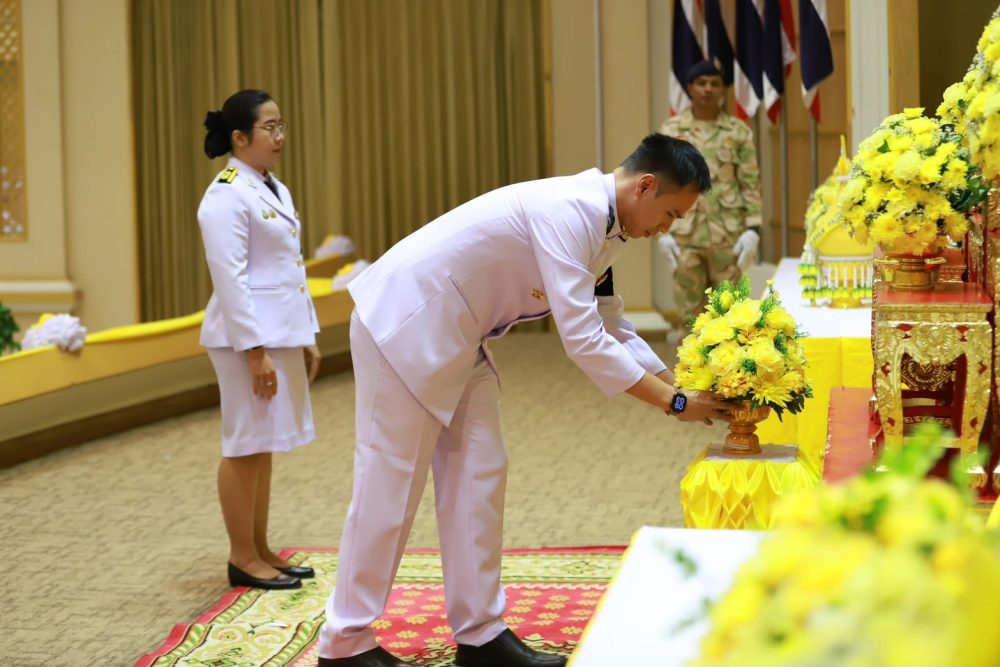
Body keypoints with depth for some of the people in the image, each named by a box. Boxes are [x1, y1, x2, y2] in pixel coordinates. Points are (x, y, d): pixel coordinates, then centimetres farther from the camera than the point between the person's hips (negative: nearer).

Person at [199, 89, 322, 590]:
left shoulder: (275, 190, 15)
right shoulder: (226, 197, -14)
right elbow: (230, 279, -18)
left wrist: (307, 337, 17)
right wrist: (254, 351, -21)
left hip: (280, 333, 9)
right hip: (247, 336, -9)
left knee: (264, 445, 13)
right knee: (246, 446, -2)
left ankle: (260, 551, 20)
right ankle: (243, 558, 7)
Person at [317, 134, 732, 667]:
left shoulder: (600, 223, 5)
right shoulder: (568, 211, -25)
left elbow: (611, 327, 15)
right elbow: (582, 339, -28)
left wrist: (679, 386, 6)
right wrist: (675, 403, -22)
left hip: (457, 337, 10)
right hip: (405, 324, -10)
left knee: (478, 476, 7)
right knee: (391, 482, -3)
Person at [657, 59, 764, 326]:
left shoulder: (739, 132, 4)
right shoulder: (670, 131, 5)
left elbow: (751, 184, 2)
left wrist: (752, 230, -7)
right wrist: (662, 232, -4)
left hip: (728, 234, 0)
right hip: (684, 234, 0)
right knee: (690, 308, 3)